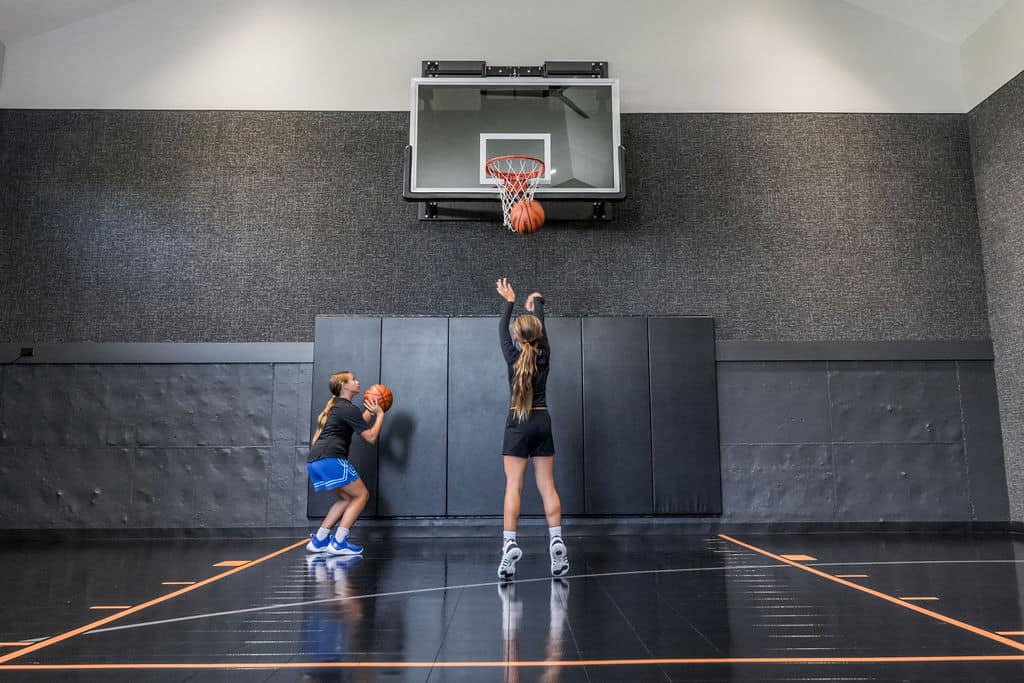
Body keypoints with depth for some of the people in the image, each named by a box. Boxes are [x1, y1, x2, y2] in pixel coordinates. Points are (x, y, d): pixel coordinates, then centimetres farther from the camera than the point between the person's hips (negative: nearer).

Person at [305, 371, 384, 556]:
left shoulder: (335, 406, 25)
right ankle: (338, 543, -5)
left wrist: (369, 411, 34)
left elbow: (358, 426, 35)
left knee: (347, 498, 19)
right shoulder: (348, 408, -5)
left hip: (314, 461, 10)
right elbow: (371, 437, -5)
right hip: (330, 458, -10)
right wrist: (380, 414, 5)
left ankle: (318, 540, 14)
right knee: (361, 495, 0)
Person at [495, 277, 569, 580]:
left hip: (517, 424, -3)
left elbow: (502, 330, 13)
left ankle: (510, 544, -11)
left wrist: (509, 301, 29)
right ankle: (556, 540, -1)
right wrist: (537, 302, 36)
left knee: (513, 486, -3)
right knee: (547, 486, 6)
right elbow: (540, 326, 18)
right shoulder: (544, 355, 0)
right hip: (542, 422, 3)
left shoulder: (513, 357, -5)